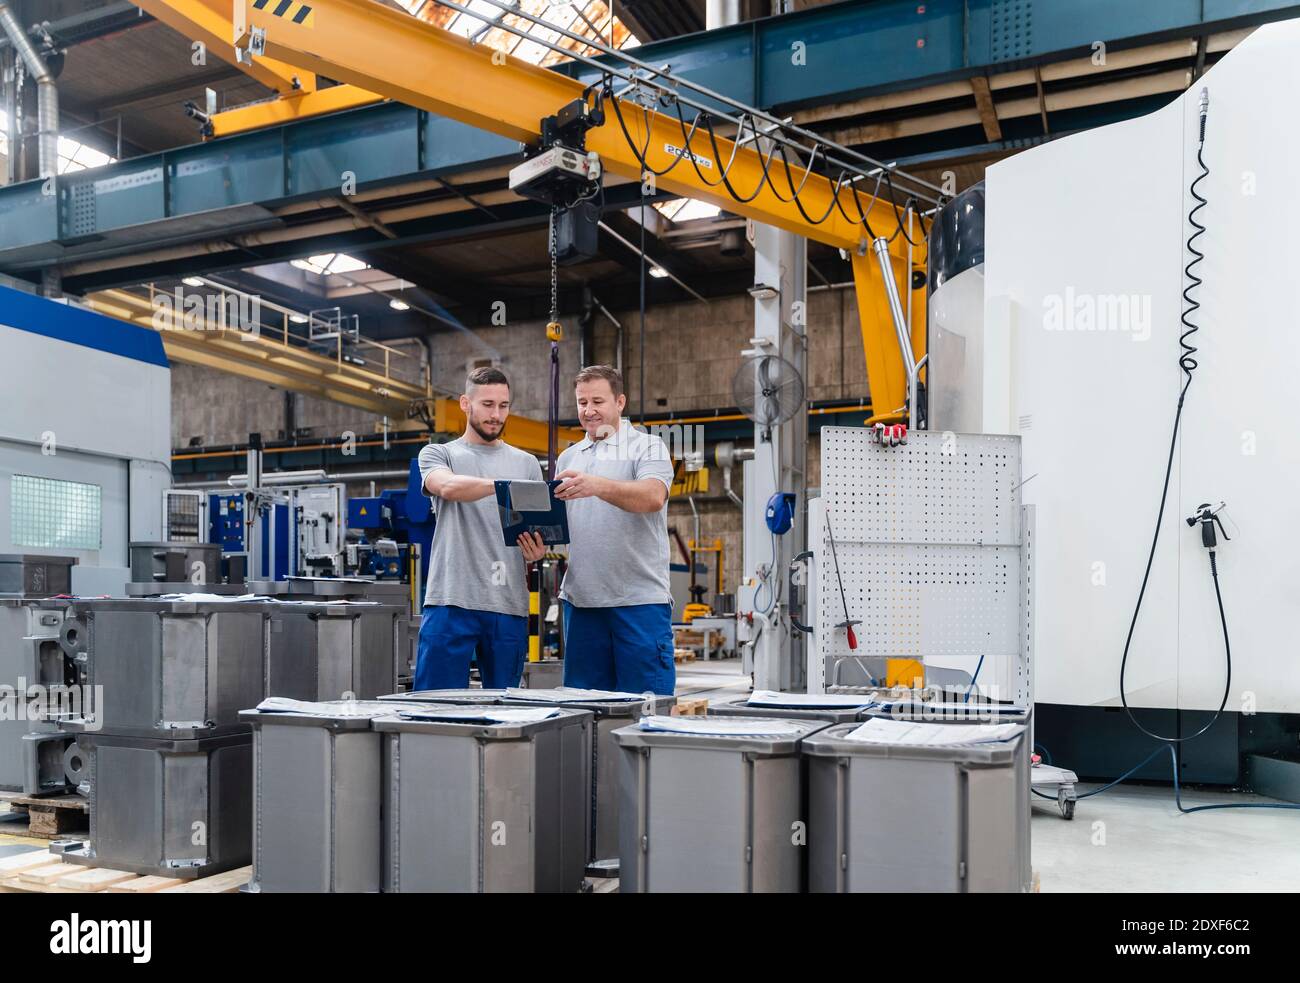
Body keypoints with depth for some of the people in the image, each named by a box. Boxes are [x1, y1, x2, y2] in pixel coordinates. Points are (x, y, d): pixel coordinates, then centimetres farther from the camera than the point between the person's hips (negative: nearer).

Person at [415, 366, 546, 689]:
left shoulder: (526, 463, 17)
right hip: (451, 601, -2)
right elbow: (448, 487, -14)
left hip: (509, 605, 3)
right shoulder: (437, 454, 10)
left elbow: (539, 531, 14)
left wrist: (537, 550, -10)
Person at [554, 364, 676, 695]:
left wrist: (598, 486, -33)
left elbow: (653, 497, -18)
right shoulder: (568, 457, 19)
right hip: (580, 599, 5)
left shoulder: (648, 447, 1)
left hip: (639, 597, -5)